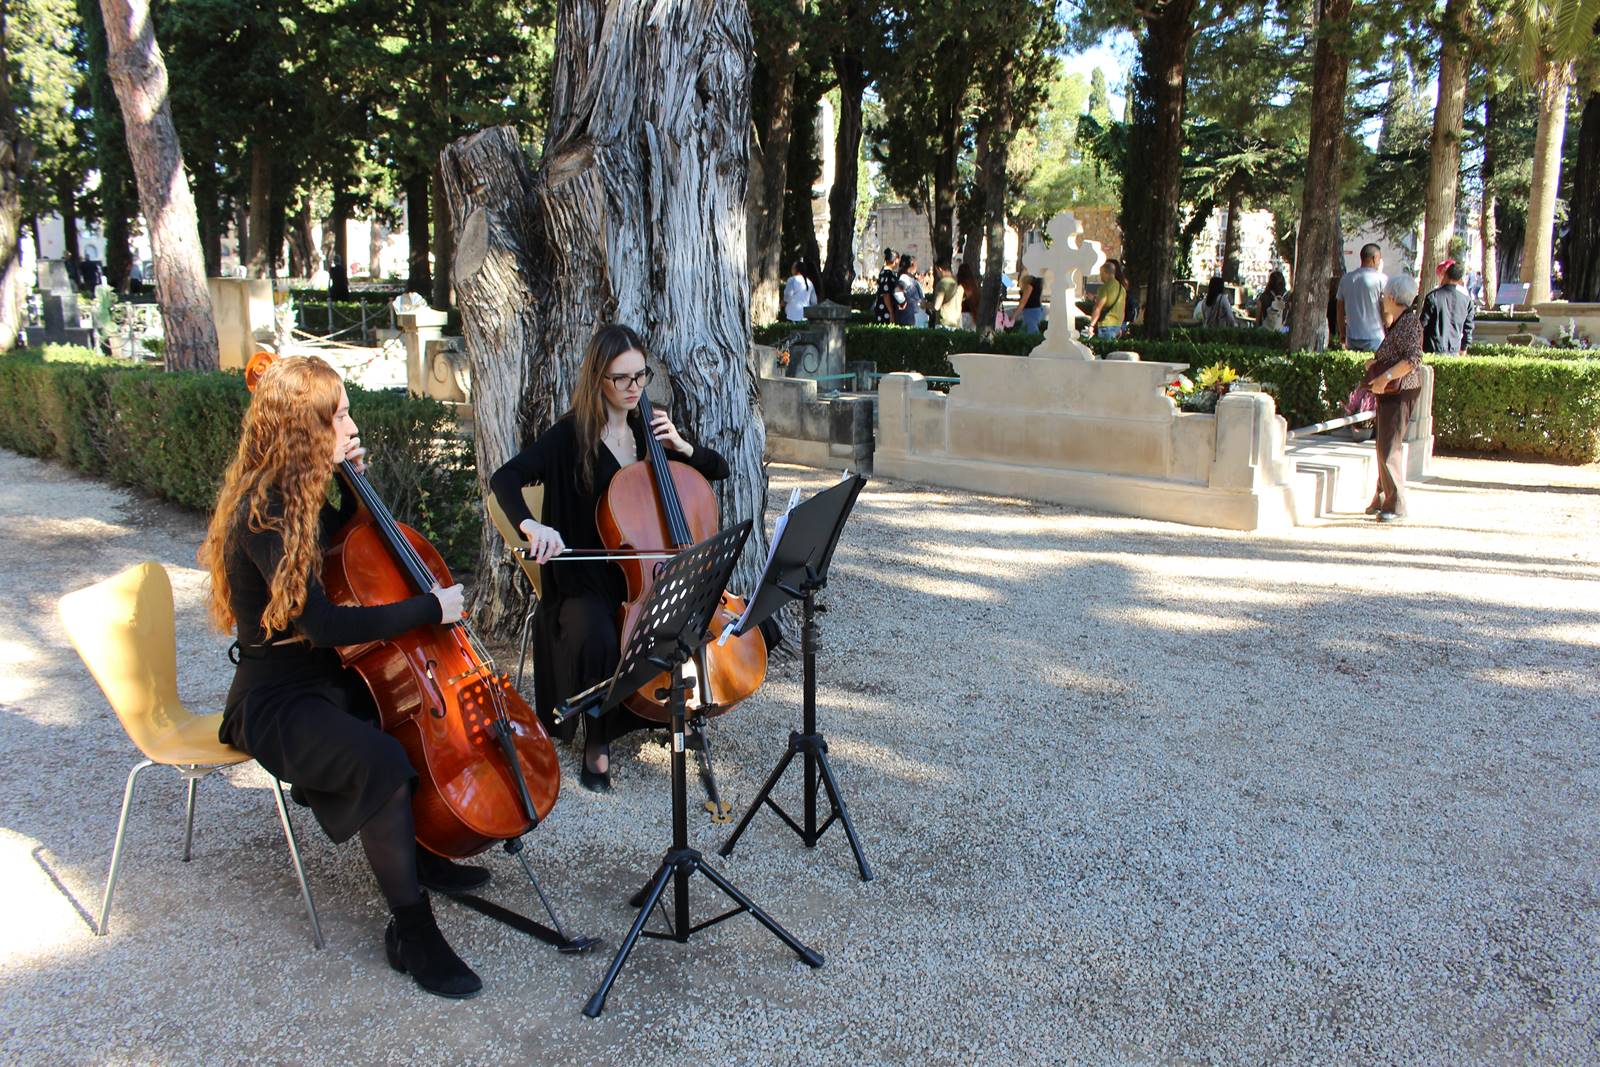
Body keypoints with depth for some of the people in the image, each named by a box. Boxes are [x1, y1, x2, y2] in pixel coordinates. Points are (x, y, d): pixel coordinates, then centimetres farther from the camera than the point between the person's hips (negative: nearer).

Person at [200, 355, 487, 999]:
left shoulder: (296, 499, 6)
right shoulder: (265, 515, -22)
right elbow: (321, 623, -30)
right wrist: (430, 608, -24)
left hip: (325, 681, 10)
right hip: (275, 702, -10)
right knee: (382, 763, -34)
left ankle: (423, 852, 22)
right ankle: (411, 931, -19)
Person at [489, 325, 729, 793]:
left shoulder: (648, 430, 8)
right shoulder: (571, 435, -8)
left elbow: (719, 470, 14)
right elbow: (504, 479, -21)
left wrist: (681, 446, -6)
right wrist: (531, 524, -41)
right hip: (585, 576, -4)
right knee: (598, 637, -34)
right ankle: (597, 743, -10)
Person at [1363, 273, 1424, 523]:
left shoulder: (1409, 321, -13)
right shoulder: (1397, 322, 18)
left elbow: (1414, 358, -23)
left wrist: (1385, 376, -26)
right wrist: (1375, 364, 14)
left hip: (1399, 393, -10)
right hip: (1389, 393, 10)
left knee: (1389, 448, -12)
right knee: (1384, 447, 14)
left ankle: (1396, 506, -8)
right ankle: (1382, 500, 22)